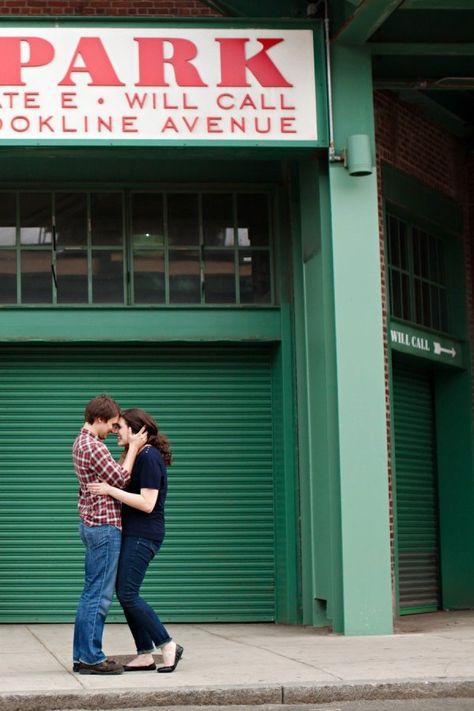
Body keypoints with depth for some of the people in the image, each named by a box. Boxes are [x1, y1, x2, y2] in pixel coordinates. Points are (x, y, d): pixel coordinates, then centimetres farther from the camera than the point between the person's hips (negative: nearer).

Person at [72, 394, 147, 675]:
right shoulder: (93, 446, -17)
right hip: (104, 526, -10)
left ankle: (82, 656, 15)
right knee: (100, 595, -6)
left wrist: (131, 448, 8)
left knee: (92, 593, 12)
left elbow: (114, 473, 15)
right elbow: (121, 479, -14)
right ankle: (92, 657, -4)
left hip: (93, 524, 10)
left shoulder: (82, 442, 16)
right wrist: (134, 447, -8)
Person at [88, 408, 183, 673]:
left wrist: (110, 490, -20)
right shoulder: (139, 456, 16)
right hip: (132, 534, 10)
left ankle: (168, 645, -3)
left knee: (128, 594, -10)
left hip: (143, 535, -10)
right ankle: (145, 656, 12)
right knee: (125, 593, 9)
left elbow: (147, 503, -21)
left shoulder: (149, 458, -15)